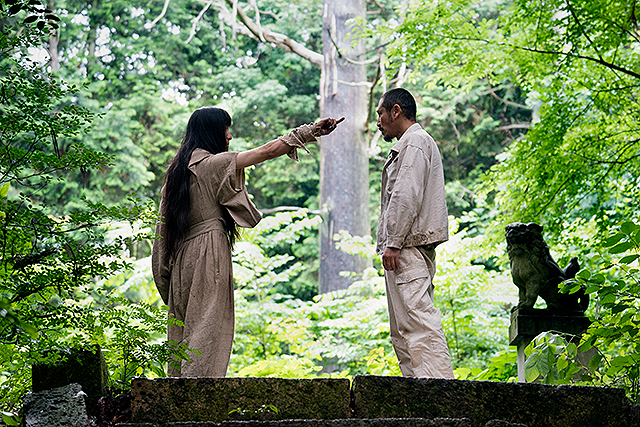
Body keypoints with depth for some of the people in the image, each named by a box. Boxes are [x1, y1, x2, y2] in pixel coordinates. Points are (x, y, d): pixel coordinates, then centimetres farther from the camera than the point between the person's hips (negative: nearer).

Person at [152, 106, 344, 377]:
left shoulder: (178, 169, 15)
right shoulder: (212, 163, -8)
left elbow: (164, 222, 15)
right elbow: (269, 151, -7)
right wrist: (311, 131, 0)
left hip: (183, 256, 8)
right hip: (208, 254, -8)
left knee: (185, 331, 8)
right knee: (206, 328, -8)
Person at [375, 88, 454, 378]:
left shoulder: (415, 142, -7)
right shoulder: (406, 145, 26)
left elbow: (407, 197, -17)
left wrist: (393, 244, -19)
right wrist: (390, 244, 17)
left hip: (409, 248, -11)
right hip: (408, 250, 11)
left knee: (417, 318, -17)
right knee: (402, 329, 10)